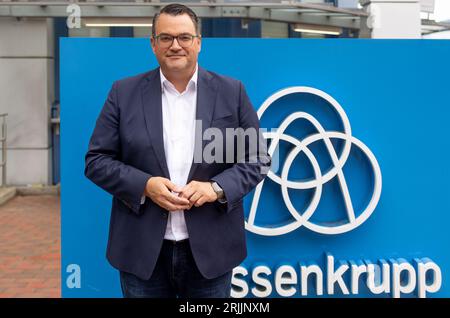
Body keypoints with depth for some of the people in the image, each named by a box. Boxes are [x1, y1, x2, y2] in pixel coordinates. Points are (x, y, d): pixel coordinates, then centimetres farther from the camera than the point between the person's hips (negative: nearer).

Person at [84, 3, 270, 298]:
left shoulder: (232, 92, 2)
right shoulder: (124, 92, 2)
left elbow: (257, 159, 3)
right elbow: (97, 160, 2)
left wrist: (217, 188, -14)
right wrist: (144, 185, -14)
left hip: (210, 250, 0)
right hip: (142, 251, 0)